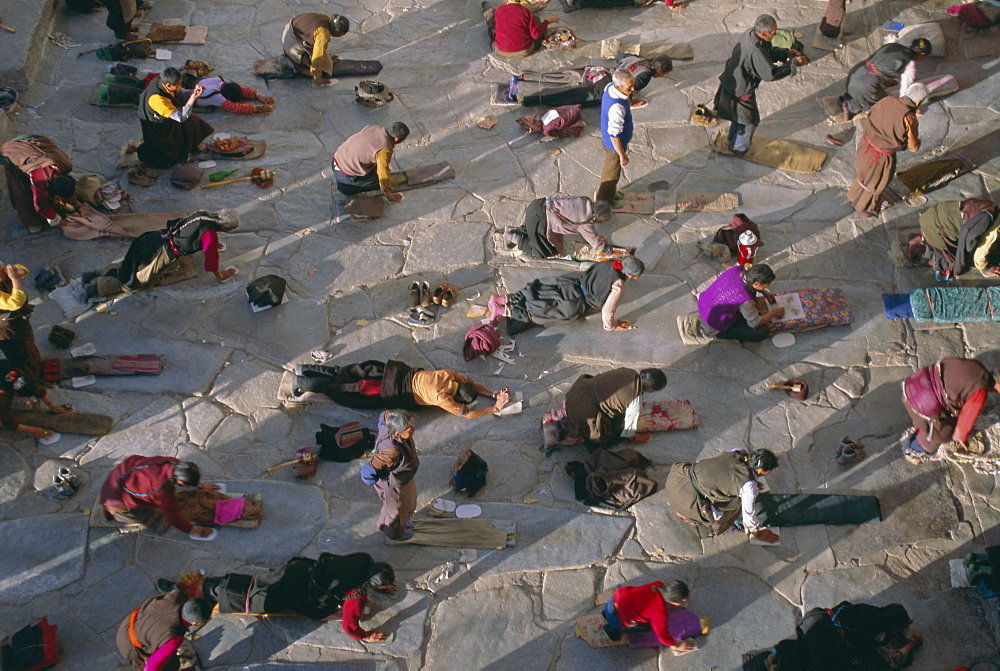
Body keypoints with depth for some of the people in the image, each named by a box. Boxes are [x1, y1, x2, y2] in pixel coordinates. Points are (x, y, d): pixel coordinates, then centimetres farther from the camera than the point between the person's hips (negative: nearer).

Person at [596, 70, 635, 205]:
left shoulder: (609, 87, -15)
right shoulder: (617, 107, -41)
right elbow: (614, 135, -32)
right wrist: (622, 155, -21)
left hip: (606, 137, 9)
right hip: (615, 144, -9)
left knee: (609, 169, 31)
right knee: (612, 173, 14)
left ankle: (603, 192, 55)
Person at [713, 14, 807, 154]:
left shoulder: (751, 34, -9)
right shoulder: (755, 51, -38)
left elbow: (769, 51, 8)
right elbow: (770, 74, -34)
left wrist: (786, 53, -5)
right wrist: (793, 63, -28)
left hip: (732, 82, 9)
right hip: (741, 90, -9)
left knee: (739, 115, 32)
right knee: (750, 120, 16)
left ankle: (733, 141, 54)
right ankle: (740, 148, 38)